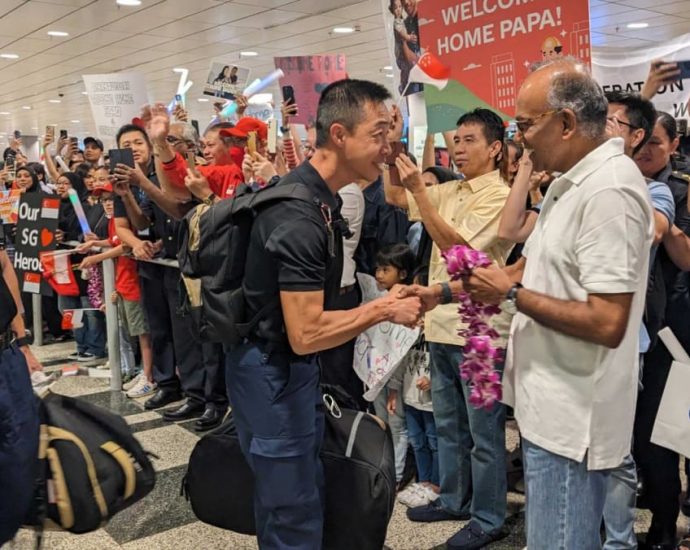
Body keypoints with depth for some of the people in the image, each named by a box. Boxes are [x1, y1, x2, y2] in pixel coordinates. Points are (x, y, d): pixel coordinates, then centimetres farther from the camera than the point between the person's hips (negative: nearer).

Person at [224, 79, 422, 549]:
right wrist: (383, 309, -19)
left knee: (306, 497, 21)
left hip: (294, 368, 10)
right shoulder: (300, 215, -26)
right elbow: (306, 334, -29)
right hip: (272, 373, -10)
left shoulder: (317, 196, 6)